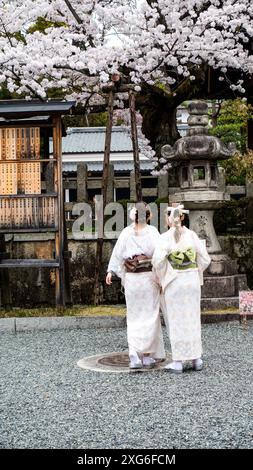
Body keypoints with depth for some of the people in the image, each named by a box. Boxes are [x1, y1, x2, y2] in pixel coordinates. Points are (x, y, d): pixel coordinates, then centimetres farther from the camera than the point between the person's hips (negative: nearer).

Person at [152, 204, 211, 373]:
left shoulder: (166, 237, -9)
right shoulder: (192, 235, 0)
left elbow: (158, 260, -17)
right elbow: (205, 259, 1)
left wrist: (162, 278, 1)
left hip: (174, 282, -3)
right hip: (192, 281, 3)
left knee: (176, 321, 3)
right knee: (193, 318, 12)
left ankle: (178, 362, 5)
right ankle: (197, 359, 16)